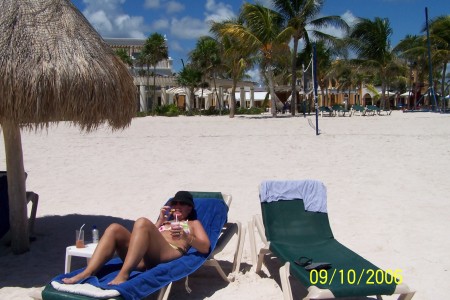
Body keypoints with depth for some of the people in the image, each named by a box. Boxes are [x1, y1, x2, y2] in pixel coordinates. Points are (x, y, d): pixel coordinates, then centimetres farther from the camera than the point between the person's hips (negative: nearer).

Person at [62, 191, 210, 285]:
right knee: (114, 228, -19)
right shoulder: (166, 221, 42)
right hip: (145, 258, 5)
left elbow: (205, 248, 10)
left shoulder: (193, 223, 29)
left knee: (142, 222, -31)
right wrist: (160, 221, 19)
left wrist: (185, 237, -8)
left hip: (171, 254, -5)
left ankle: (123, 274, -43)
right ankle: (86, 274, -34)